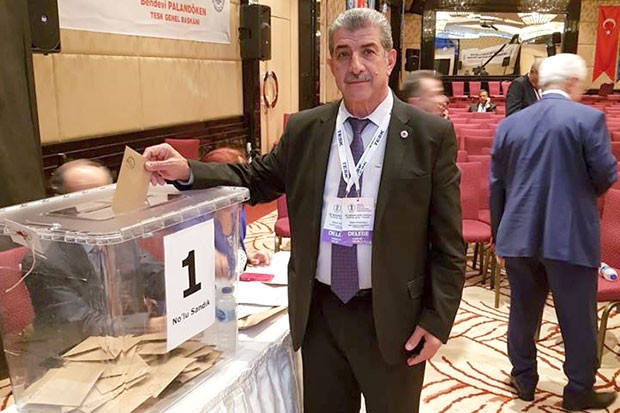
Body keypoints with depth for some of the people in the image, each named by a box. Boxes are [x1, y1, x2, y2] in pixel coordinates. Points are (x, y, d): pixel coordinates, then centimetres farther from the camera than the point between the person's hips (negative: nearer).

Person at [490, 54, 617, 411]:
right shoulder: (589, 118, -8)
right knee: (578, 318, 11)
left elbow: (496, 185, 7)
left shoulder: (509, 124, 5)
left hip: (519, 237, 4)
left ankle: (524, 379, 31)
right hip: (569, 237, -4)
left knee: (523, 311, 16)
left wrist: (499, 234, 16)